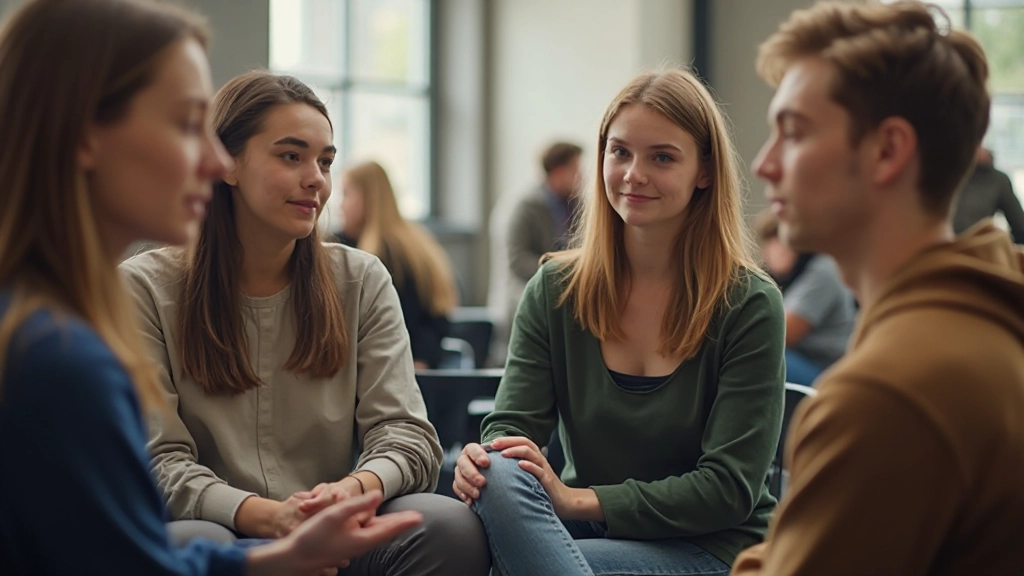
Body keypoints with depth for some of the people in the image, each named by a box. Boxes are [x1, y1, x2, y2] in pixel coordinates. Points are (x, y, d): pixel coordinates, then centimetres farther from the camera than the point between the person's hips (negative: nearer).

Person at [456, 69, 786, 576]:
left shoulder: (748, 305, -6)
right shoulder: (555, 289, 5)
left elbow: (729, 488, -12)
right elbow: (511, 424, -2)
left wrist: (577, 499, -22)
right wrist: (480, 462, -28)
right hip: (585, 533, 5)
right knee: (500, 476, -30)